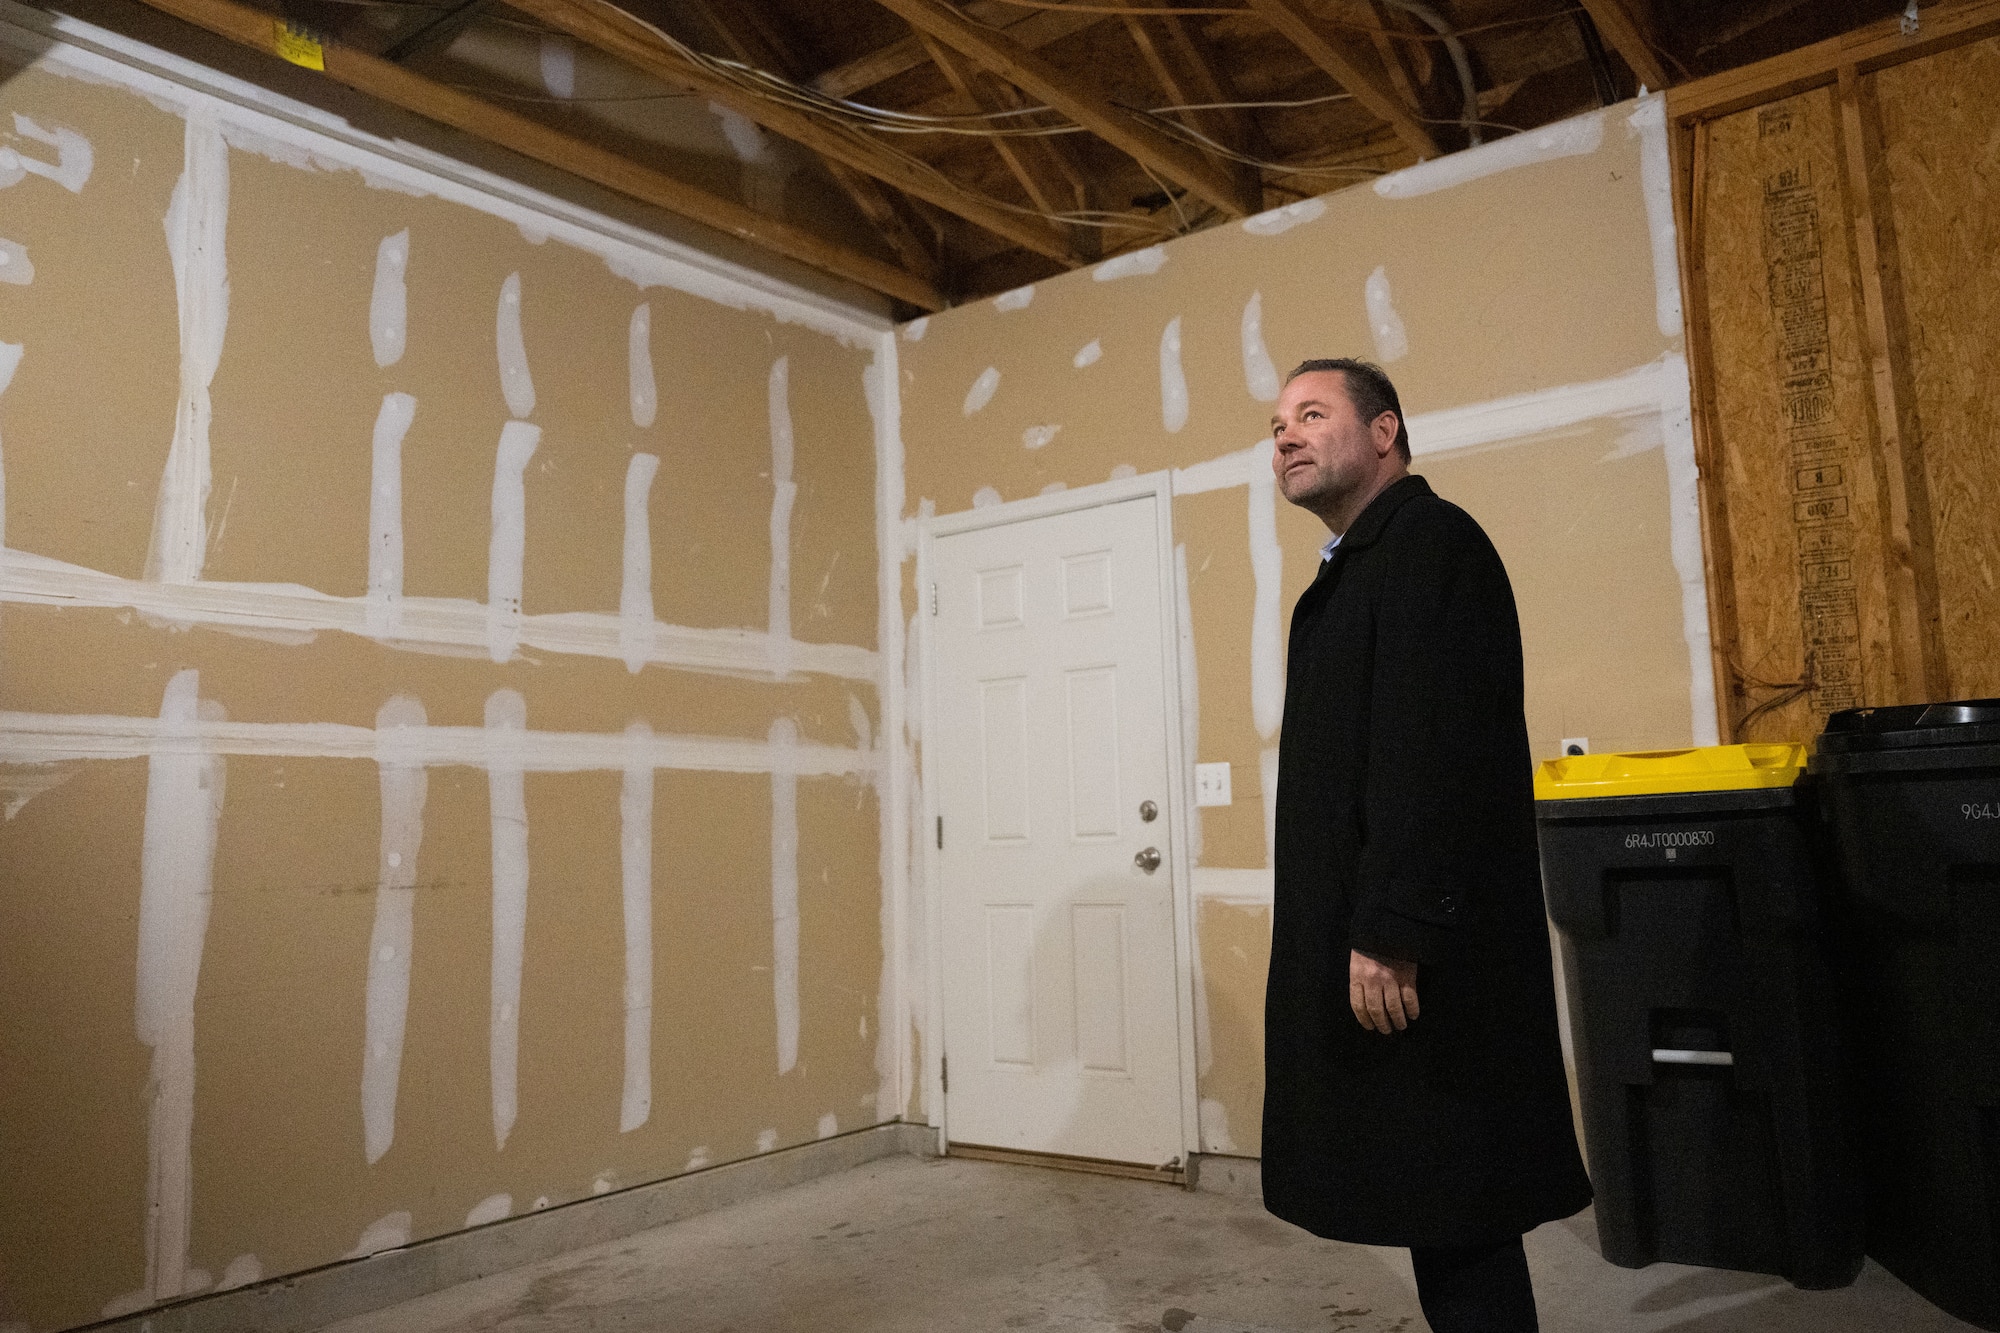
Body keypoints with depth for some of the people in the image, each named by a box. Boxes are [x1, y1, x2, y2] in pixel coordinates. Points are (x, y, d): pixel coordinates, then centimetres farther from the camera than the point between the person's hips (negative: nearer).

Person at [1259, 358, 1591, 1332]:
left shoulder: (1428, 543, -11)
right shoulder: (1352, 571, 19)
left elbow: (1431, 756, -22)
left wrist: (1390, 934, -24)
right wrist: (1356, 927, 17)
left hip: (1419, 958, -10)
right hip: (1366, 938, 10)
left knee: (1449, 1209, 0)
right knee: (1437, 1209, 17)